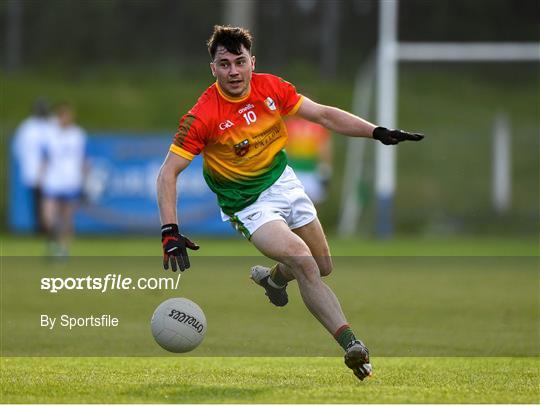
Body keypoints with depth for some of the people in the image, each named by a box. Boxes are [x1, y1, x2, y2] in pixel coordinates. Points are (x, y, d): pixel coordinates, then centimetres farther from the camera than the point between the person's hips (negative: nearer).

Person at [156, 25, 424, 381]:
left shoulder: (271, 88, -10)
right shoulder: (202, 117, -24)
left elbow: (323, 115, -1)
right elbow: (168, 173, -22)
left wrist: (378, 133, -9)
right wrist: (170, 231, -33)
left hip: (284, 182, 6)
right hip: (248, 205, -6)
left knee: (323, 266, 13)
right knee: (302, 260, -26)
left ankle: (271, 277, 46)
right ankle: (352, 345, -27)